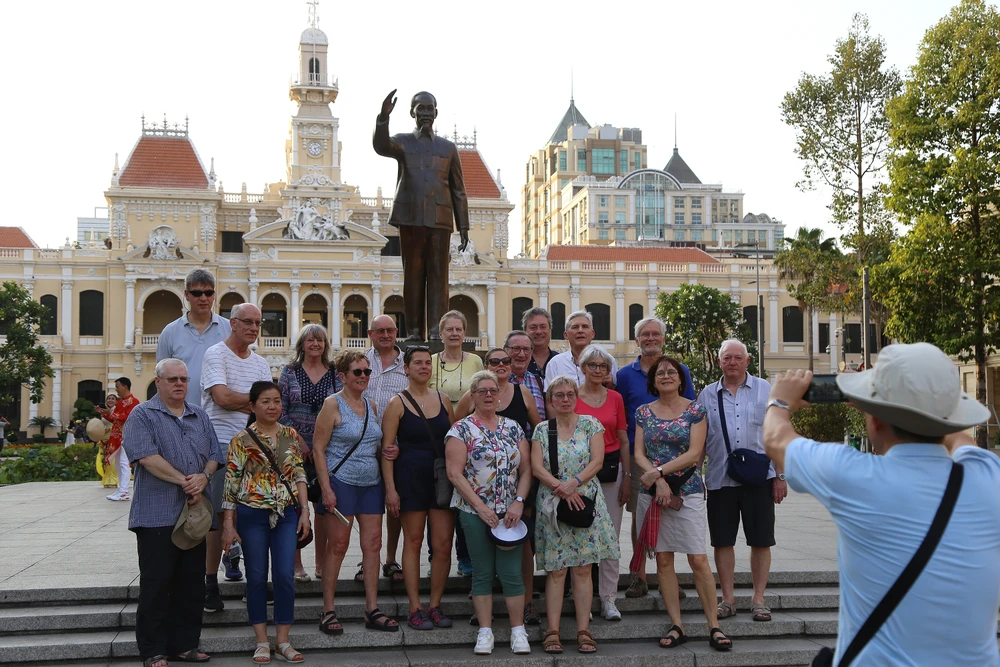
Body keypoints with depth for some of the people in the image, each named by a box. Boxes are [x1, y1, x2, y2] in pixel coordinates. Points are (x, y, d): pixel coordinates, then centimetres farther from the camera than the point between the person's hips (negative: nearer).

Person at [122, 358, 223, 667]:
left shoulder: (200, 416, 16)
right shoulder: (143, 415, -2)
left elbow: (214, 456, 13)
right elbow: (146, 457, -15)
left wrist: (204, 477, -9)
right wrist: (185, 481, -14)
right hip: (157, 515, -5)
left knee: (191, 584, 9)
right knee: (156, 584, 0)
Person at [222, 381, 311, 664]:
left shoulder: (290, 435, 5)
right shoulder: (242, 440, -4)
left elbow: (300, 475, 9)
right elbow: (231, 482, -4)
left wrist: (304, 510, 2)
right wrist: (228, 524, -7)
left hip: (286, 514, 2)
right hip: (253, 514, -2)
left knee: (285, 576, 1)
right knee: (257, 577, 6)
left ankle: (283, 641, 12)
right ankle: (262, 641, 16)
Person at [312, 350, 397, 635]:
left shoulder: (371, 406, 13)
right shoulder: (333, 404, -6)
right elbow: (318, 449, -10)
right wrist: (326, 488, -16)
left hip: (371, 484, 6)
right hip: (341, 483, -6)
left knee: (373, 544, 4)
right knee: (338, 547, -2)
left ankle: (372, 610, 11)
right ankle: (329, 611, 8)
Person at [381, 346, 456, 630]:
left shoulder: (443, 399, 10)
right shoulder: (398, 404, -2)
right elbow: (387, 449, -5)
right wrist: (390, 488, -11)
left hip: (443, 476, 3)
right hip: (411, 477, -3)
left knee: (444, 543, -1)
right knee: (413, 541, 3)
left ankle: (435, 605, 12)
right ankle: (415, 608, 12)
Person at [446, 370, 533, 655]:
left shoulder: (512, 427, 9)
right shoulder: (462, 429, -2)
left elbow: (526, 469, 8)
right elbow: (455, 473, -9)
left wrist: (519, 501, -6)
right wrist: (480, 507, -13)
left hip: (509, 511, 3)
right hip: (475, 511, -2)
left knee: (511, 572, 1)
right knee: (483, 573, 5)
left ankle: (518, 631, 11)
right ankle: (485, 632, 14)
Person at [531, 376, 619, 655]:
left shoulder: (591, 424, 5)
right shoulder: (542, 430, 6)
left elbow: (597, 461, -4)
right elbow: (537, 467, -3)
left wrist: (574, 482, -18)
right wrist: (562, 488, -16)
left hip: (586, 502, 0)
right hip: (552, 505, 0)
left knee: (583, 569, 1)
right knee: (555, 570, 0)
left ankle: (584, 631, 6)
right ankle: (552, 632, 4)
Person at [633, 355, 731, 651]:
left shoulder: (695, 410, 2)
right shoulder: (643, 413, 8)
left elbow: (694, 453, -8)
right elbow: (639, 455, 2)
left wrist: (659, 470, -14)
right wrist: (659, 481, -13)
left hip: (688, 491, -3)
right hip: (652, 492, 3)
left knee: (699, 560, -7)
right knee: (663, 560, 4)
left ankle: (714, 626, 2)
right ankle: (677, 625, 11)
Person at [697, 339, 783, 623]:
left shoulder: (764, 389, 5)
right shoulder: (707, 395, 9)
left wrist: (780, 476, -1)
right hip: (720, 479, 1)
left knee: (760, 541, 4)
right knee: (723, 541, 5)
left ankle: (758, 599, 15)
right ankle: (728, 599, 16)